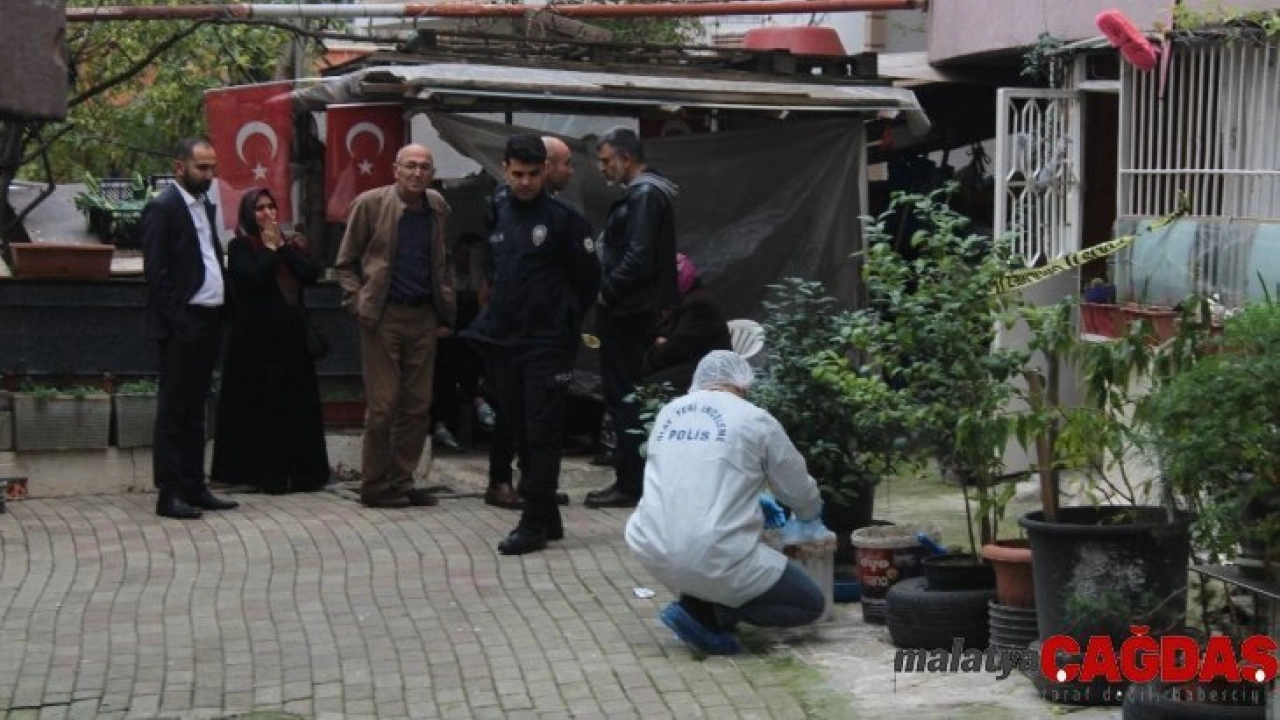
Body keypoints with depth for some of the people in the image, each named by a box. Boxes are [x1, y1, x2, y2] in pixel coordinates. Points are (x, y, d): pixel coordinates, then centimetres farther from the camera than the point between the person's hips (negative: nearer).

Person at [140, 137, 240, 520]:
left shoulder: (206, 207, 16)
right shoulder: (162, 208, -9)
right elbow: (157, 271, -14)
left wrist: (221, 310, 9)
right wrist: (176, 320, -17)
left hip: (209, 321, 8)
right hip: (183, 325, -8)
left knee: (194, 411, 12)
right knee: (174, 412, -3)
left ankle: (194, 487, 18)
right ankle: (169, 494, 0)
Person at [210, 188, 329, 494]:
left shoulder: (293, 244, 14)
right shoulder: (240, 247, -1)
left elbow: (312, 273, -1)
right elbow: (252, 278, -18)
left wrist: (283, 247, -4)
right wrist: (270, 249, -7)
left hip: (291, 334, 4)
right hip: (257, 337, -4)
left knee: (297, 403, 3)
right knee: (260, 403, -2)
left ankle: (300, 471, 9)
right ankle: (263, 472, 3)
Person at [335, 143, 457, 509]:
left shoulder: (438, 208, 9)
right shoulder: (370, 203, -4)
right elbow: (345, 263, 2)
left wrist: (446, 305, 10)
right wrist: (358, 304, -8)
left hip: (423, 316, 5)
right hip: (383, 316, -5)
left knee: (418, 406, 5)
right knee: (383, 406, -3)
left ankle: (402, 481, 15)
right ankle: (375, 486, 7)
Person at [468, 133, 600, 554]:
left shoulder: (563, 218, -10)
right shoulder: (497, 213, 7)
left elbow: (588, 278, -4)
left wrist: (564, 320, 3)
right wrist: (494, 318, 13)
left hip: (548, 345, -7)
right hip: (507, 341, 7)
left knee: (542, 433, -5)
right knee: (519, 429, 11)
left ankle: (534, 523, -1)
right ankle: (548, 518, 21)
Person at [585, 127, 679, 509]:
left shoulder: (645, 195, -15)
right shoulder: (646, 191, 17)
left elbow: (637, 259, -23)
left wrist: (606, 293, -14)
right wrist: (609, 293, 12)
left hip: (627, 311, -10)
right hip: (634, 309, 10)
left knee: (623, 397, -5)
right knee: (627, 396, 13)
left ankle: (629, 483, -1)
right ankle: (633, 478, 18)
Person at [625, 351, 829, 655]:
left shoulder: (668, 413, 14)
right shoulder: (755, 420, 0)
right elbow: (797, 489, 12)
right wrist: (810, 517, 35)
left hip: (652, 555, 6)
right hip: (715, 559, -6)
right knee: (811, 604, 10)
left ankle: (699, 603, 11)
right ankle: (705, 612, -4)